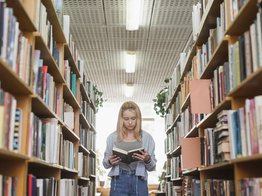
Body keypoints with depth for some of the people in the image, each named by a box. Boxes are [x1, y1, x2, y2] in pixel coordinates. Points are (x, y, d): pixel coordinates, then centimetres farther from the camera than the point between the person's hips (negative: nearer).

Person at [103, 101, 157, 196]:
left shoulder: (147, 137, 4)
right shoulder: (112, 137, 5)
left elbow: (152, 167, 7)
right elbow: (105, 163, 11)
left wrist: (147, 160, -15)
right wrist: (110, 162, -11)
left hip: (139, 181, 0)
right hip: (119, 181, 0)